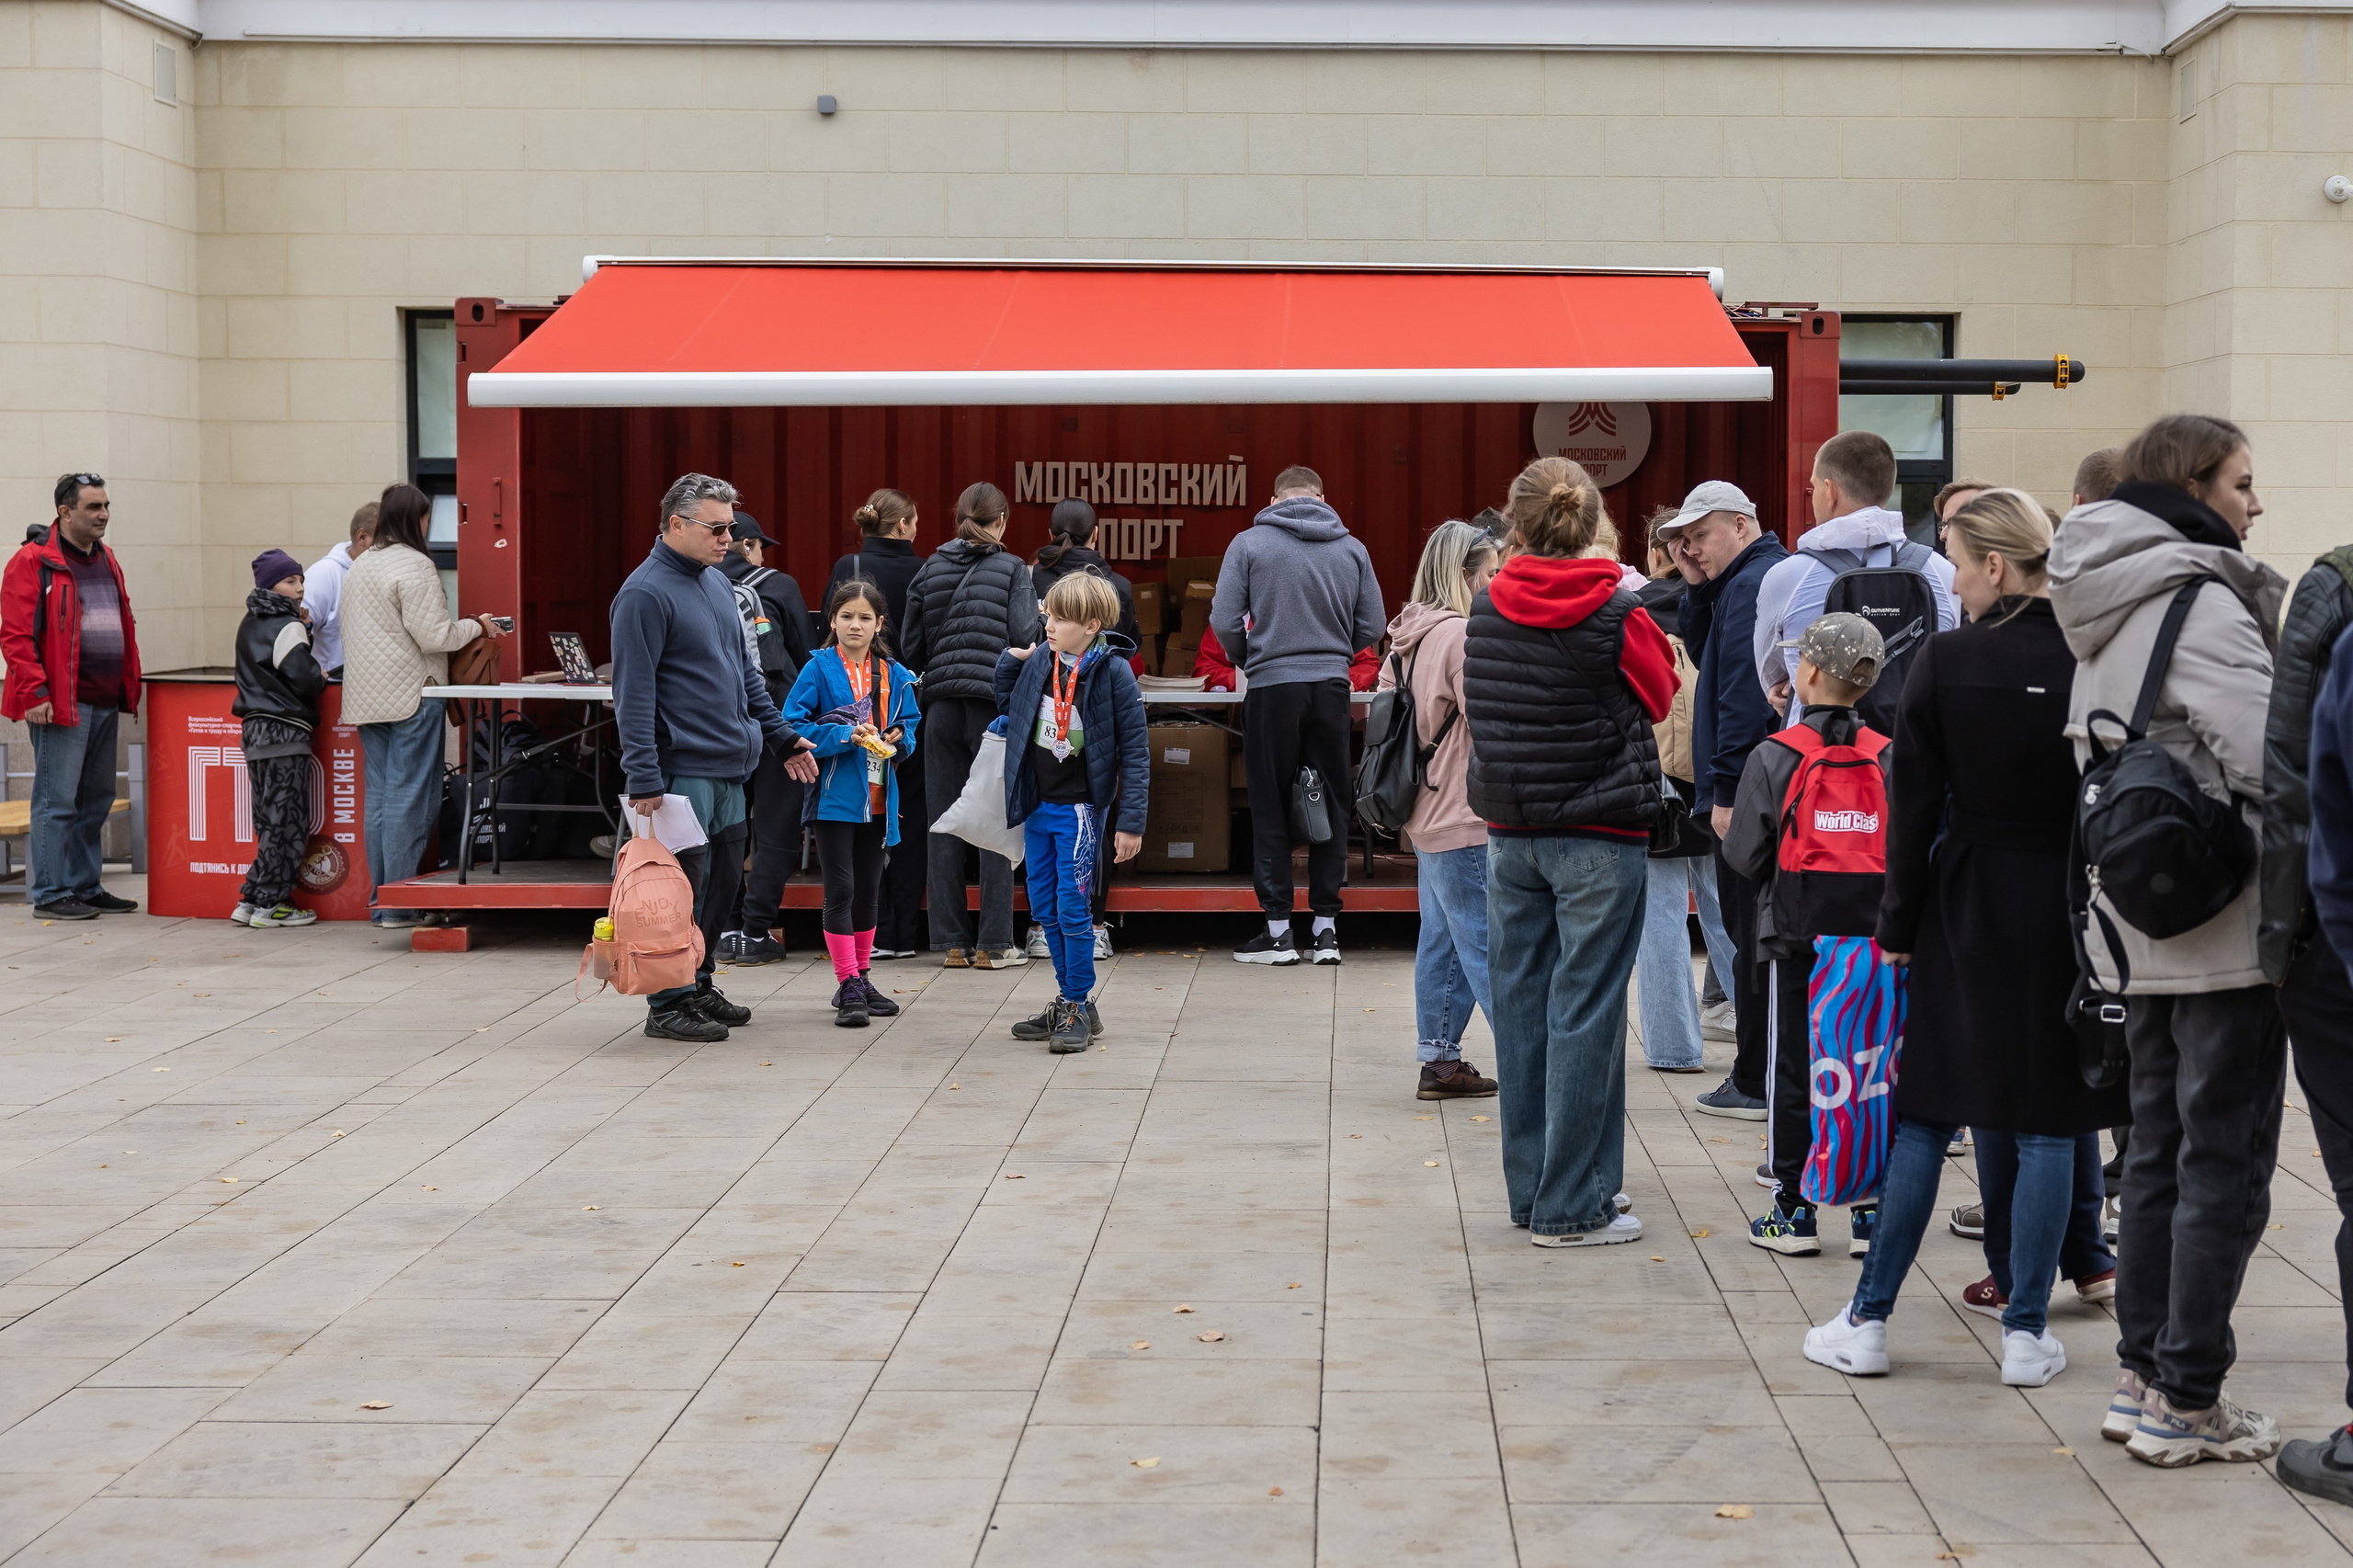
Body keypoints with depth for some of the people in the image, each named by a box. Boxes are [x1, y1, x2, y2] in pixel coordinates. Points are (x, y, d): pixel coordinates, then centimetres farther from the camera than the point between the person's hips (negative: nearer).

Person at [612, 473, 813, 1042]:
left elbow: (743, 673, 24)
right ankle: (669, 1004, 0)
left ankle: (699, 986, 24)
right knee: (683, 884, -6)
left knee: (722, 881, 12)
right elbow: (633, 694, -16)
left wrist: (783, 737, 20)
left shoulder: (716, 584, 16)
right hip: (683, 770, -9)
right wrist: (643, 778, -21)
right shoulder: (646, 594, -12)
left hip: (730, 767, 9)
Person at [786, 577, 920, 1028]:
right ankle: (848, 989, -3)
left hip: (877, 799, 5)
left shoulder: (893, 675, 7)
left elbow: (911, 722, 15)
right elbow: (793, 724, -11)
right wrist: (845, 737, -20)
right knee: (840, 890, -5)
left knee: (868, 891, 13)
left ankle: (861, 979, 23)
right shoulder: (819, 669, -6)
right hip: (834, 794, -5)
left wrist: (898, 739, -8)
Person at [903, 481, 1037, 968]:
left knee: (945, 826, 7)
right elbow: (1026, 638, -10)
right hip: (995, 704, -3)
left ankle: (952, 942, 9)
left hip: (943, 706, 3)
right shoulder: (1012, 570, -2)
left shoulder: (930, 571, 8)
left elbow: (910, 648, 7)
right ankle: (995, 943, 2)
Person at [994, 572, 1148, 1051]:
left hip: (1080, 808, -6)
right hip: (1038, 805, 6)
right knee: (1045, 907, 12)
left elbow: (1136, 750, -11)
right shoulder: (1039, 662, 3)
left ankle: (1079, 1009, 6)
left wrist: (1131, 822, -14)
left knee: (1072, 908, -5)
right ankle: (1068, 1000, 24)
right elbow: (1008, 709, 22)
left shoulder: (1113, 673, -13)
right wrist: (1008, 665, 5)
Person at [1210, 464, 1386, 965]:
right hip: (1332, 688, 2)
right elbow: (1373, 627, 5)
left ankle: (1278, 930, 6)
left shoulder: (1249, 544, -2)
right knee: (1329, 807, 9)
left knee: (1271, 809, 5)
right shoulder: (1351, 548, 5)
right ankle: (1325, 929, 9)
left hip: (1272, 687, -2)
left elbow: (1225, 623, -6)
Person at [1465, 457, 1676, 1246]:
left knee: (1521, 1004, 12)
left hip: (1509, 831, 5)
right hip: (1598, 836, -5)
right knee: (1584, 1013, -1)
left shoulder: (1486, 610, 0)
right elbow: (1659, 697, 4)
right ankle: (1571, 1207, 1)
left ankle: (1531, 1187, 20)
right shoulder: (1614, 614, -11)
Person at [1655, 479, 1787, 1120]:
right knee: (1760, 932, 14)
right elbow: (1705, 653, 24)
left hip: (1749, 789, -10)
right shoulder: (1759, 576, 16)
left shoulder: (1753, 583, -16)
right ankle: (1760, 1073, 20)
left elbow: (1743, 690, -22)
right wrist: (1698, 586, 9)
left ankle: (1756, 1084, 1)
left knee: (1753, 935, -4)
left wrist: (1726, 790, -21)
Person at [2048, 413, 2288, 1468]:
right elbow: (2269, 752, -23)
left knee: (2159, 1152, 15)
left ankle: (2142, 1378, 20)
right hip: (2223, 922, -9)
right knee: (2225, 1164, -2)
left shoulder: (2108, 612, 13)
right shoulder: (2199, 600, -15)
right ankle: (2186, 1404, 2)